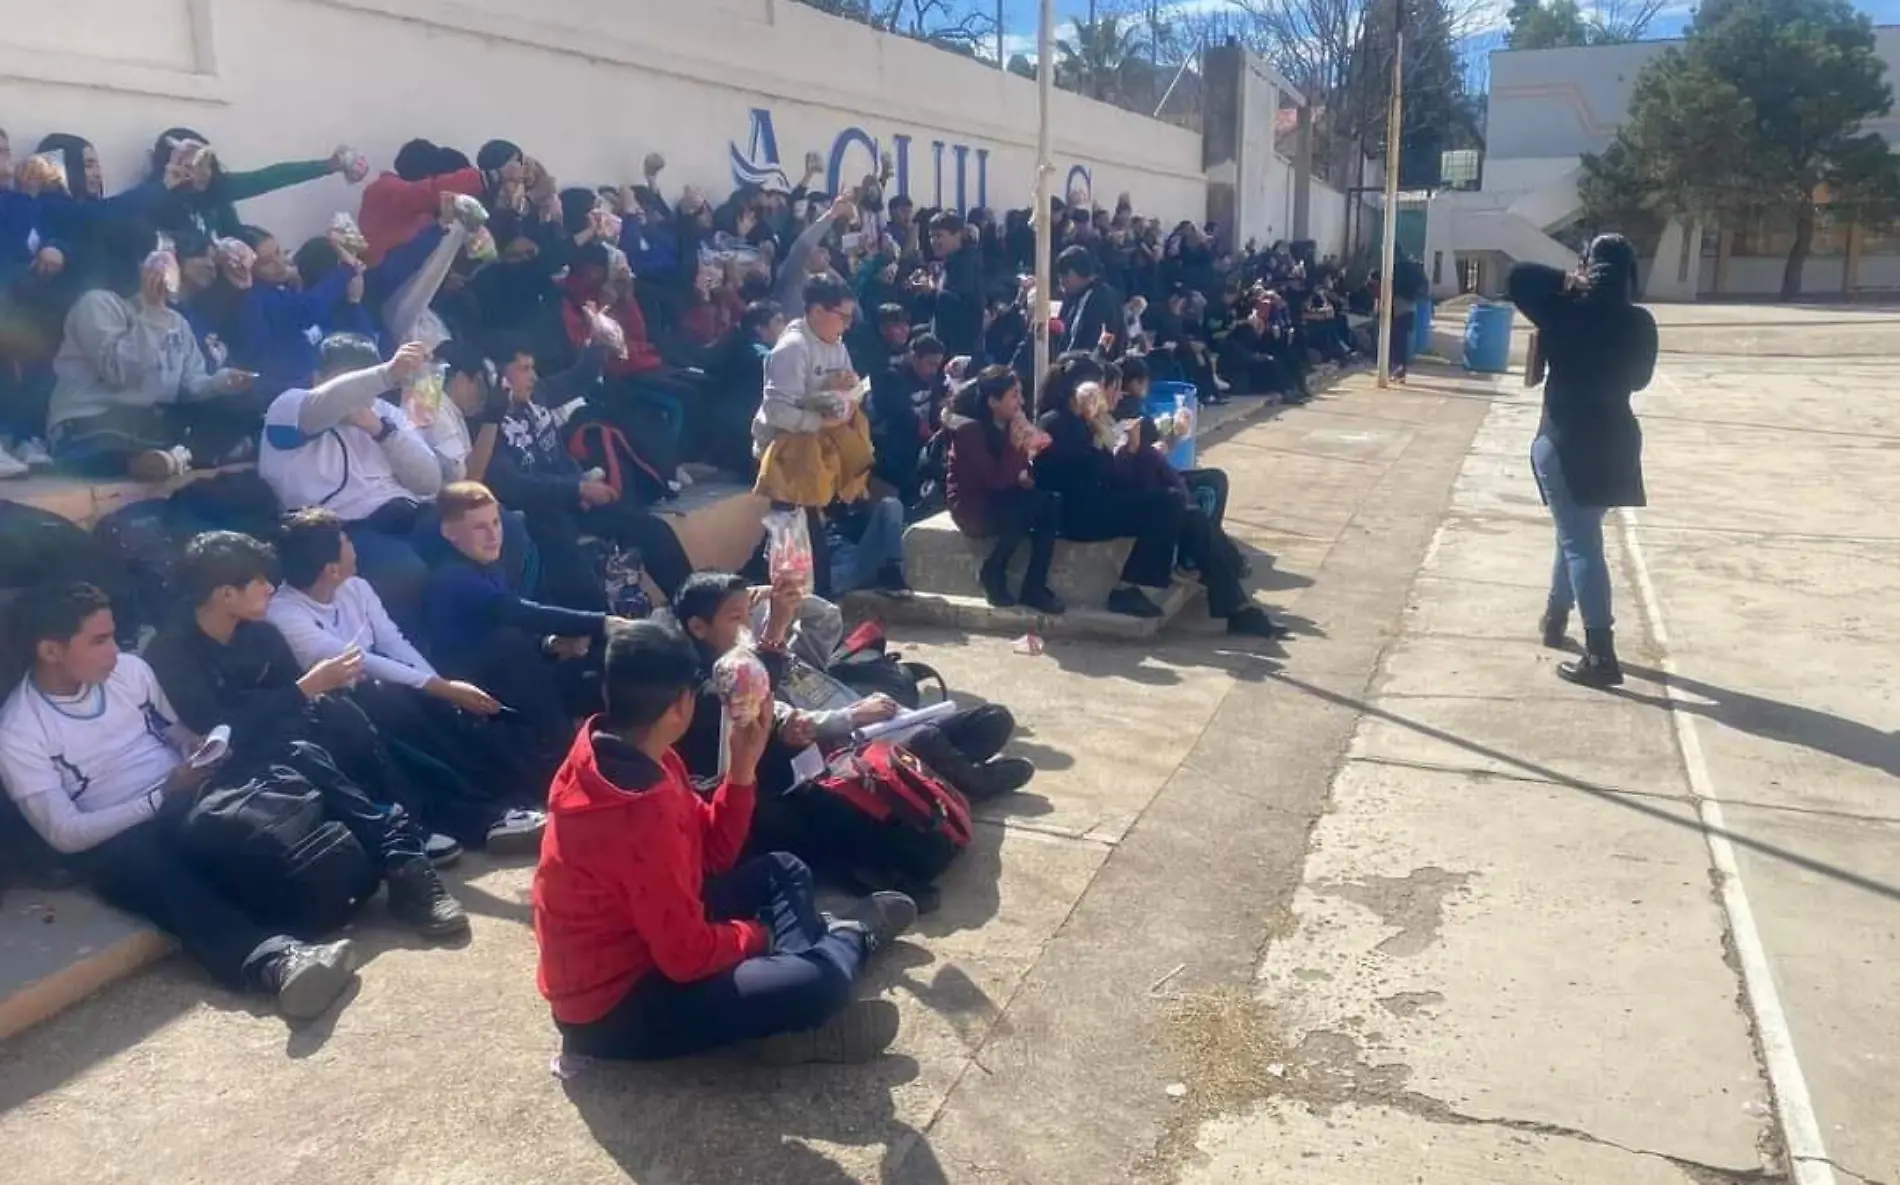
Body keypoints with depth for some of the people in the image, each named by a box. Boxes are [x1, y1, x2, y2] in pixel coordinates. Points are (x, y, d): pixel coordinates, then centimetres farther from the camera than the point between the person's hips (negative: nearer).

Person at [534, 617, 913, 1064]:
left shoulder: (620, 755, -1)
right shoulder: (640, 811, -32)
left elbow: (713, 855, 7)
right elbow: (690, 956, -27)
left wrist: (743, 766, -5)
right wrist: (755, 935, -7)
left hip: (644, 936, 10)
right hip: (615, 1005, -10)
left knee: (783, 872, 18)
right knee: (820, 983, -22)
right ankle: (852, 938, 11)